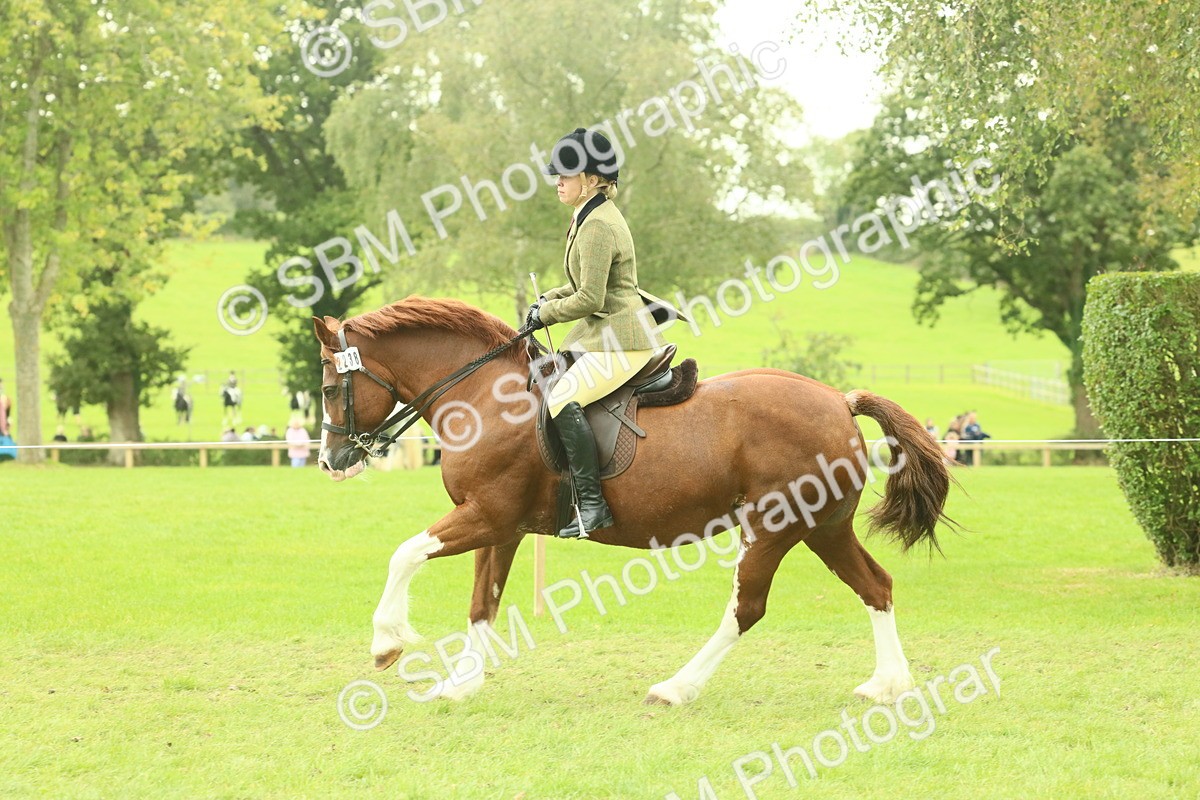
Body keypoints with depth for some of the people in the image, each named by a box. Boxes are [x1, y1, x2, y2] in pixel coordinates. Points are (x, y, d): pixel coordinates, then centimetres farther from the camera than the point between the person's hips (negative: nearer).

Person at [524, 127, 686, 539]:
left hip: (622, 340, -12)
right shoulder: (593, 216, 14)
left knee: (563, 399, -25)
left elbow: (589, 300, -21)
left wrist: (546, 314, -7)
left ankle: (592, 504, -26)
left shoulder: (598, 227, -19)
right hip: (604, 334, 12)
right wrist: (547, 299, 12)